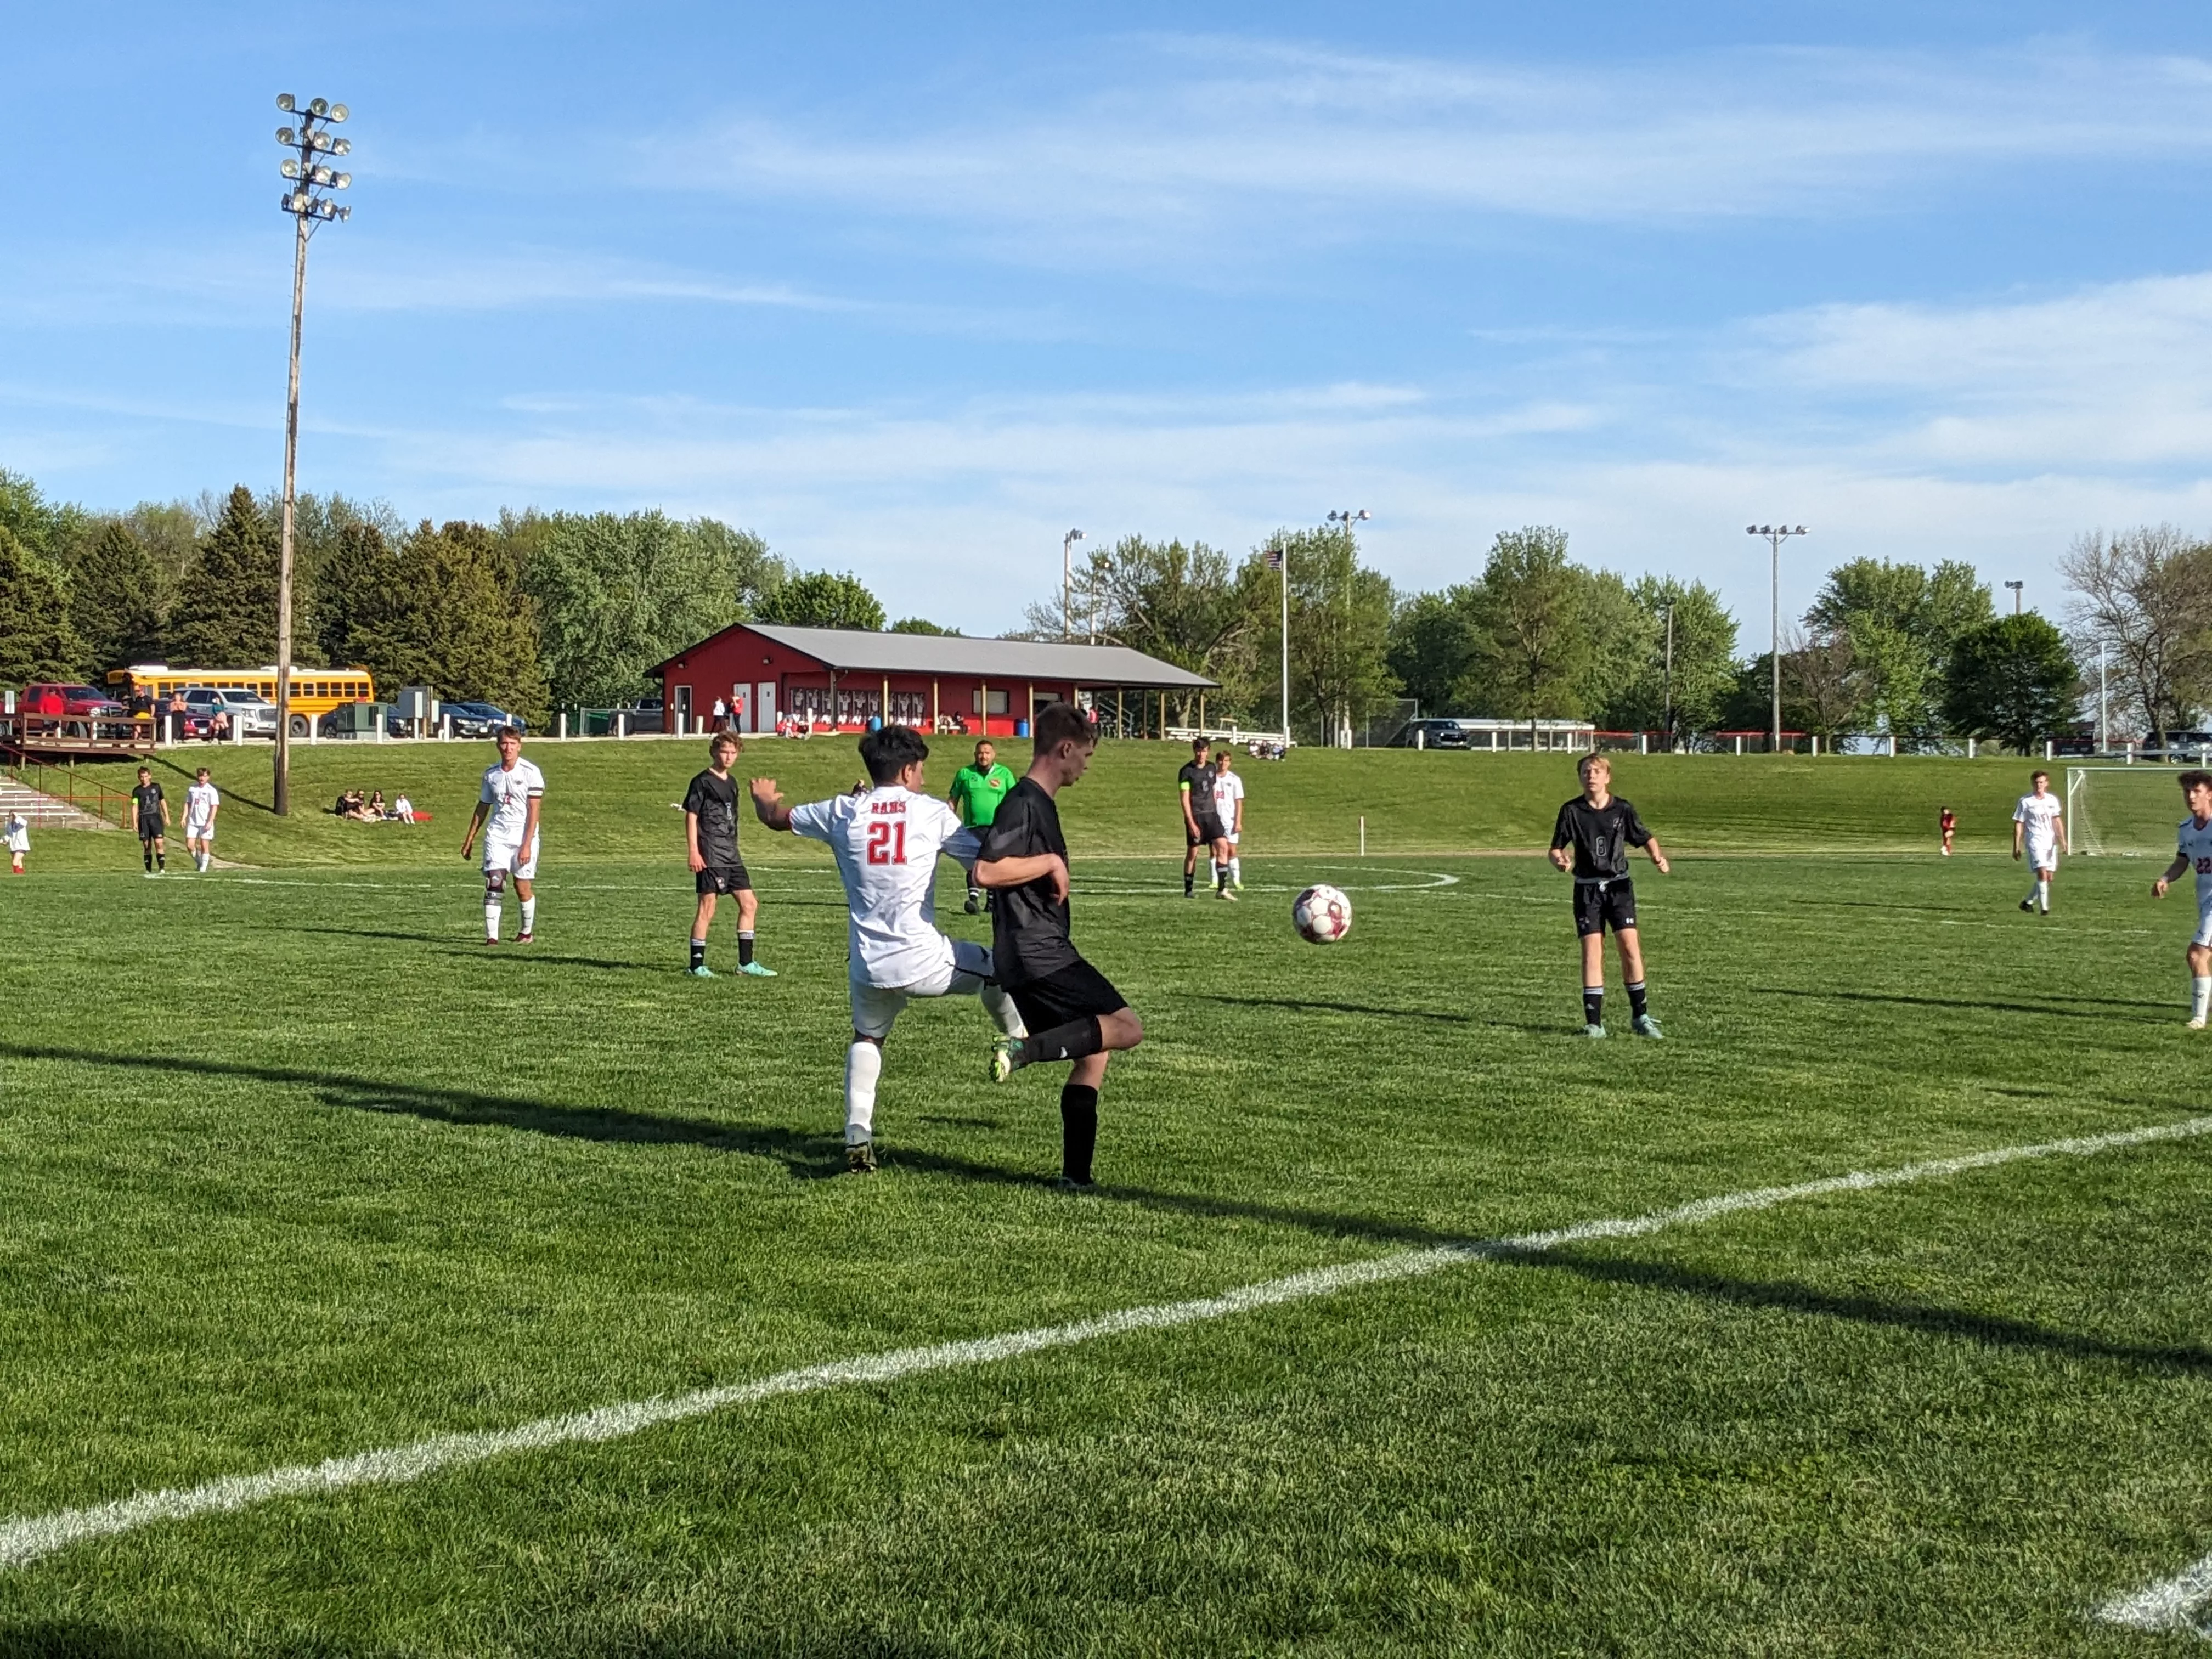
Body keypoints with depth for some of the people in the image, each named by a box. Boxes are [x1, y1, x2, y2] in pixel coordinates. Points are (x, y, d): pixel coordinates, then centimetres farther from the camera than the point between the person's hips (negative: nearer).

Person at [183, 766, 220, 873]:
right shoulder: (192, 789, 9)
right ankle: (199, 861, 20)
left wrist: (210, 822, -16)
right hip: (193, 822, 4)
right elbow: (188, 803, 14)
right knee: (189, 845, -3)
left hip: (206, 823, -4)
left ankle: (203, 868, 8)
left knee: (205, 846, -1)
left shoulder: (211, 791, -5)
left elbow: (214, 807, -8)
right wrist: (184, 817, 4)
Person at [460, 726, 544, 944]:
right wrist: (470, 839, 17)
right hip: (497, 836, 3)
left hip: (523, 837, -3)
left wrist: (527, 844, -15)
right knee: (493, 884, -10)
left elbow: (534, 811, -9)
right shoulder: (491, 774, 8)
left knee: (522, 889, 1)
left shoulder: (531, 772, -6)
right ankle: (491, 936, -10)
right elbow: (482, 808, 19)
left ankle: (528, 932, 23)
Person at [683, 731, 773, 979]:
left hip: (731, 855, 8)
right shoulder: (703, 782, -6)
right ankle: (697, 965, 1)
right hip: (710, 855, -8)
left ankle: (746, 963, 14)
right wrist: (693, 852, -15)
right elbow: (691, 816, -9)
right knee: (707, 907, -6)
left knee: (749, 904, 7)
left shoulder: (731, 783, 16)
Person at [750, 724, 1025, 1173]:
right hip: (924, 961, -3)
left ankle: (858, 1138, 16)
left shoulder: (842, 812, 5)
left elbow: (777, 818, 23)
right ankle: (1023, 1044, 44)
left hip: (868, 968, 3)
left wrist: (763, 798, 44)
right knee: (994, 966, 25)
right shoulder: (932, 812, -3)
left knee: (867, 1038, 27)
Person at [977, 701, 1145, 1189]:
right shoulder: (1023, 804, -14)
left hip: (1043, 954, 10)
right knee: (1127, 1028, -14)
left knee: (1093, 1052, 12)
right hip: (1037, 958, -10)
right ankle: (1025, 1049, -18)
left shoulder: (1040, 802, 17)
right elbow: (986, 870, -26)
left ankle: (1076, 1175, 13)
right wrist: (1051, 863, -18)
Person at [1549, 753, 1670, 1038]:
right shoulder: (1571, 810, 0)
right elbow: (1556, 849, 2)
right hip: (1587, 888, 0)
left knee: (1630, 946, -9)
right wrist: (1560, 860, -21)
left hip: (1618, 885, 0)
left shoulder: (1622, 809, 1)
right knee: (1592, 950, -6)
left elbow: (1645, 838, 12)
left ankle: (1640, 1016, 2)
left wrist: (1657, 857, -7)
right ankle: (1593, 1022, -2)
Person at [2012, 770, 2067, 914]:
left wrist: (2063, 840, 3)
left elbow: (2057, 821, 15)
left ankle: (2028, 902, 22)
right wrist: (2016, 847, -4)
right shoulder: (2025, 802, -3)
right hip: (2034, 841, -5)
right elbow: (2018, 825, -1)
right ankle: (2045, 908, -17)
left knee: (2049, 878, 5)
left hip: (2051, 842, 5)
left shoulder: (2053, 800, 9)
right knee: (2042, 874, -19)